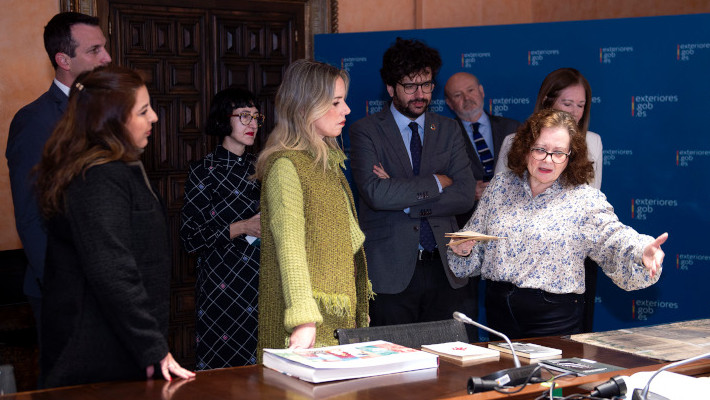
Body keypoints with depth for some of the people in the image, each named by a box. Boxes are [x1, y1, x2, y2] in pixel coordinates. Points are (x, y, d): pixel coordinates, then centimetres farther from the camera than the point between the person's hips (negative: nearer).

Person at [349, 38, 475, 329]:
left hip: (444, 270, 3)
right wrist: (435, 183, -8)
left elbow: (465, 196, -1)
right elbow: (376, 193, -16)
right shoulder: (366, 131, -1)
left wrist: (404, 200, -10)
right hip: (391, 272, -3)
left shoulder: (448, 130, 11)